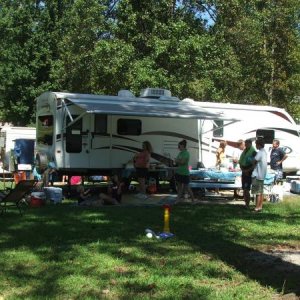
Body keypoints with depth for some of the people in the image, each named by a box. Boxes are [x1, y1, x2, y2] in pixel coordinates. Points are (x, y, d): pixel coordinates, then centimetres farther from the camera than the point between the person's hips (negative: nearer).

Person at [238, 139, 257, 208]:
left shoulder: (253, 152, -10)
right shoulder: (244, 151, 14)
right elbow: (240, 162, 17)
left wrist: (248, 170, -18)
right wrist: (242, 169, 1)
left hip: (249, 173, -8)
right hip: (244, 172, 8)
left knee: (247, 189, -10)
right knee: (244, 189, 10)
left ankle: (247, 205, -5)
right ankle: (246, 203, 18)